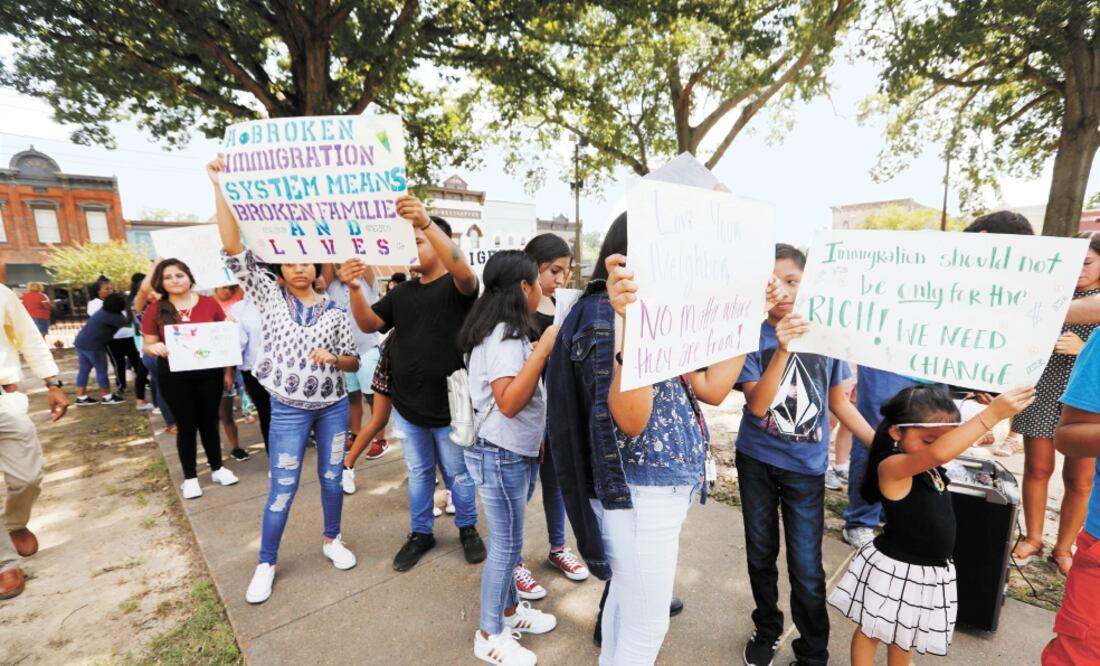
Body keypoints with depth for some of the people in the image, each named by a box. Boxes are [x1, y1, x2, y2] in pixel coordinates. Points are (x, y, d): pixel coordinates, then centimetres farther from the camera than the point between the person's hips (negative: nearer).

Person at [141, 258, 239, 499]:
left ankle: (217, 468, 29)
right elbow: (147, 346, 2)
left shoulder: (209, 303, -1)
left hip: (209, 372, 1)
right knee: (186, 425, 8)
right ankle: (190, 477, 23)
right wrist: (155, 348, -22)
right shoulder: (154, 310, -2)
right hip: (174, 376, -1)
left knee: (209, 420, 13)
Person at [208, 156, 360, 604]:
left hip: (334, 406, 2)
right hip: (289, 410, -1)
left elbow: (354, 362, 4)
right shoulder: (269, 296, 0)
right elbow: (234, 251, -12)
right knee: (282, 488, 5)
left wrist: (333, 359, -18)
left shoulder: (333, 311, 2)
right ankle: (266, 564, 25)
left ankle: (331, 540, 35)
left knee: (332, 478, 13)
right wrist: (219, 188, -16)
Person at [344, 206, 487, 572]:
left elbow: (464, 271, -33)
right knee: (418, 473, 20)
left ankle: (468, 528, 35)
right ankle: (420, 533, 38)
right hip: (406, 405, 5)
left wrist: (427, 222, -44)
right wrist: (355, 289, -19)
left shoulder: (456, 287, -9)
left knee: (459, 473, 13)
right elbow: (368, 324, 1)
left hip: (449, 406, -5)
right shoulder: (401, 293, 9)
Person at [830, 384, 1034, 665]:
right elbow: (940, 452, -46)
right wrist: (992, 414, -47)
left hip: (931, 572, 8)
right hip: (895, 568, -8)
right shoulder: (892, 466, -30)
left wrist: (983, 414, -1)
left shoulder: (931, 466, -3)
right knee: (870, 629, 14)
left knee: (904, 635, 27)